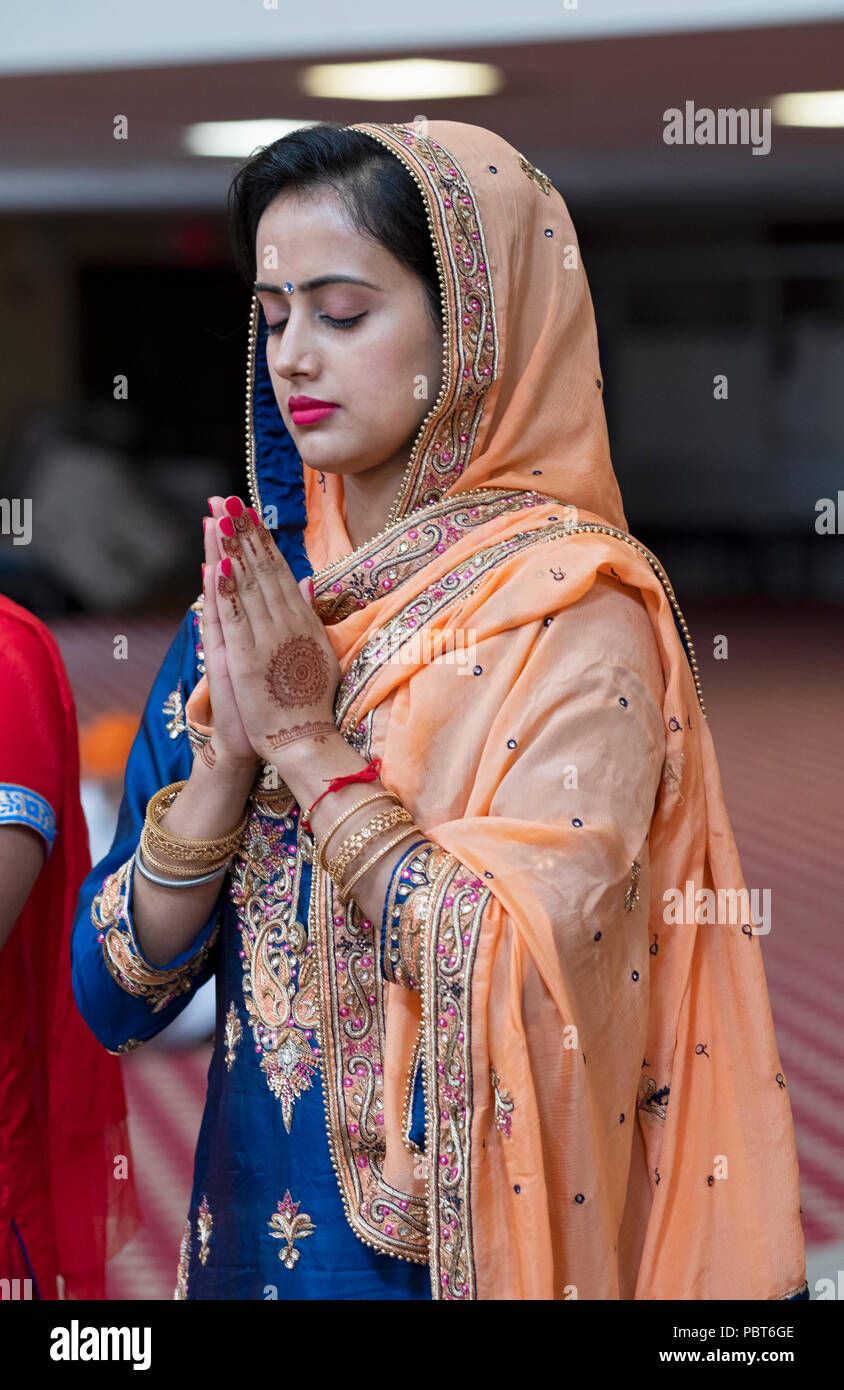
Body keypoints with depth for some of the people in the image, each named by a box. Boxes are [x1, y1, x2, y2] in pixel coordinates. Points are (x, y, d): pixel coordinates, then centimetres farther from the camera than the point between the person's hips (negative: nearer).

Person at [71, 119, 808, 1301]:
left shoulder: (575, 608, -13)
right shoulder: (256, 590, 2)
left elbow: (529, 973, -25)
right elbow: (120, 993, -1)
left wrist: (310, 741, -18)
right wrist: (227, 755, -16)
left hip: (458, 1244, -5)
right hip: (249, 1224, 5)